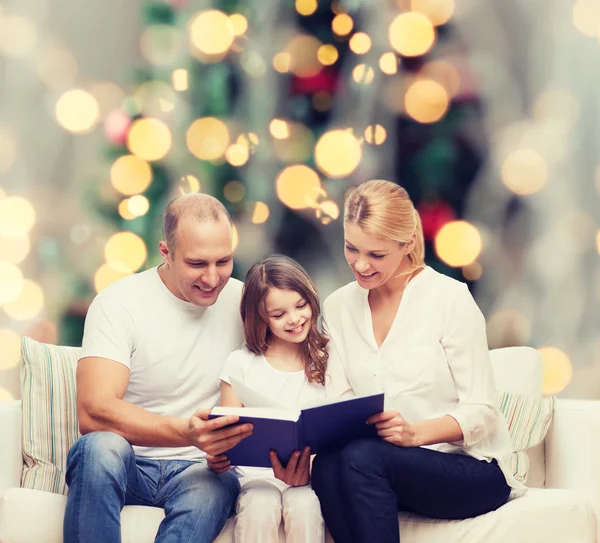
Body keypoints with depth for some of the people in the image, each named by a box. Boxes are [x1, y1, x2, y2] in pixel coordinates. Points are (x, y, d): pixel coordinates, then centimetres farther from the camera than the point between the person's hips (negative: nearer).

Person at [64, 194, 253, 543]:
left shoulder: (242, 302, 5)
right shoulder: (118, 303, -8)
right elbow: (93, 412, -21)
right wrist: (187, 433, -37)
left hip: (198, 468, 2)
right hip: (126, 463, -1)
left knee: (219, 485, -34)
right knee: (102, 447, -36)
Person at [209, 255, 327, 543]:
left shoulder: (326, 362, 8)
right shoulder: (241, 364, 8)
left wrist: (309, 468, -22)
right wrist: (218, 459, -18)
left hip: (309, 474, 0)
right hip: (257, 474, 0)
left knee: (304, 508, -33)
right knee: (260, 509, -32)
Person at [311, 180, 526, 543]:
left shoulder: (449, 298, -7)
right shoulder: (338, 308, 9)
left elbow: (481, 413, -9)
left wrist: (416, 432, -27)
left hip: (473, 470, -4)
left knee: (362, 457, -33)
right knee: (326, 466, -31)